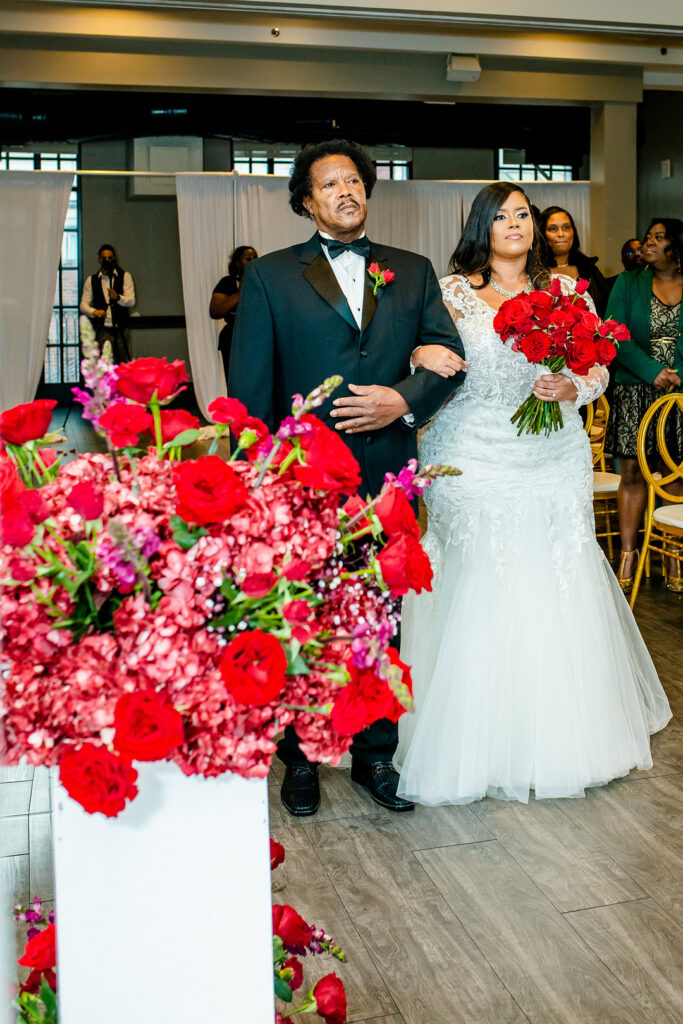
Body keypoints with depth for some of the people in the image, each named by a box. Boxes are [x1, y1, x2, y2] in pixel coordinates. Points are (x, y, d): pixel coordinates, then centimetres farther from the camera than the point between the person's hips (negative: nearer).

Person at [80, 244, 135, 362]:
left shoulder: (125, 276, 8)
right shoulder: (91, 280, 12)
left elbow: (131, 301, -2)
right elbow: (83, 304, 8)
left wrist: (117, 297, -22)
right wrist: (94, 311, -13)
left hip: (120, 330, 0)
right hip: (102, 330, 0)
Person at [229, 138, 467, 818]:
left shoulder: (413, 272, 11)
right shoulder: (270, 277, 2)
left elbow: (451, 357, 4)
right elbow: (249, 389, -2)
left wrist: (405, 399, -15)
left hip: (388, 480, 3)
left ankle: (375, 756, 29)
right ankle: (300, 759, 29)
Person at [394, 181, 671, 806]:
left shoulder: (565, 291, 11)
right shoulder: (455, 291, 4)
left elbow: (599, 367, 10)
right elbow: (407, 345, -2)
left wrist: (571, 389, -11)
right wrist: (420, 354, -25)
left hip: (554, 461, 3)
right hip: (479, 461, -2)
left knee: (557, 590, 2)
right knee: (481, 595, -4)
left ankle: (561, 736, 20)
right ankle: (484, 740, 10)